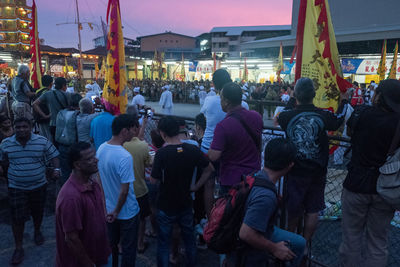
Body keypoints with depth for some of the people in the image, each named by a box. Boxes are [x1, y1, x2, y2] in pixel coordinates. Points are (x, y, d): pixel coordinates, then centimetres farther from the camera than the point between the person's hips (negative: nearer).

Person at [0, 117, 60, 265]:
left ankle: (37, 231, 45)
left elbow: (53, 155, -2)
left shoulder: (42, 141, -8)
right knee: (17, 217, 1)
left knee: (38, 212, 17)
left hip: (39, 185, 0)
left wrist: (56, 169, -16)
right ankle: (18, 247, 16)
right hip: (16, 187, 0)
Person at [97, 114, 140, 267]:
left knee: (111, 244, 27)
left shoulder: (101, 148, -6)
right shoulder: (125, 157, -31)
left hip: (108, 209, 7)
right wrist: (116, 212, -12)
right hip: (127, 212, -7)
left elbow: (100, 177, 5)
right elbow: (124, 190, -29)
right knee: (128, 249, 15)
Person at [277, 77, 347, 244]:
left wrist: (292, 99, 19)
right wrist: (343, 101, 23)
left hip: (295, 170, 0)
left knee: (294, 209, 15)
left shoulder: (287, 116, -17)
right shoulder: (323, 116, -15)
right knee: (313, 210, 15)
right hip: (317, 172, 0)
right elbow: (338, 120, 8)